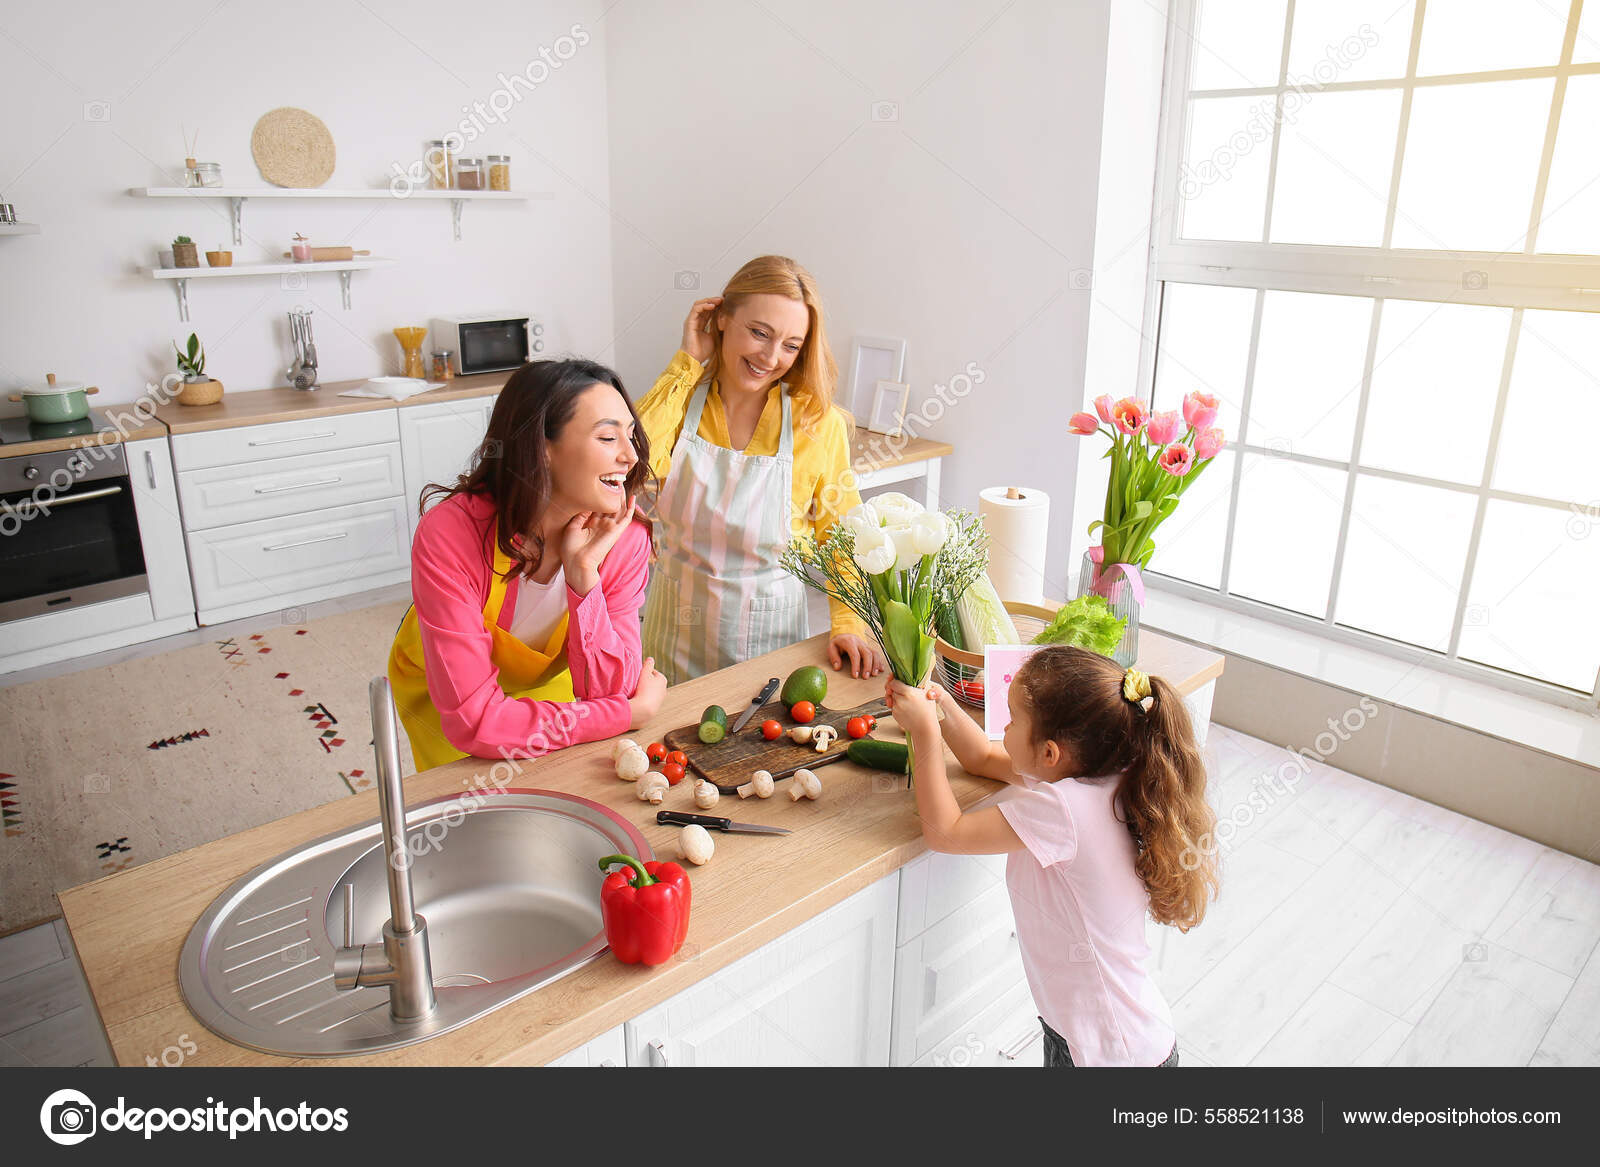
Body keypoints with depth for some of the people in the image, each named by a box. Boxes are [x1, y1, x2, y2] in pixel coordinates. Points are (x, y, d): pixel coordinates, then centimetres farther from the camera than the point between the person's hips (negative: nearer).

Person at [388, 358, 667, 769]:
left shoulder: (626, 539, -25)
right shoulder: (449, 535, -36)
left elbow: (609, 692, -25)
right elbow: (475, 721, -37)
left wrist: (584, 575, -38)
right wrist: (634, 712, -33)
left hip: (544, 682, 3)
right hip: (437, 694, -3)